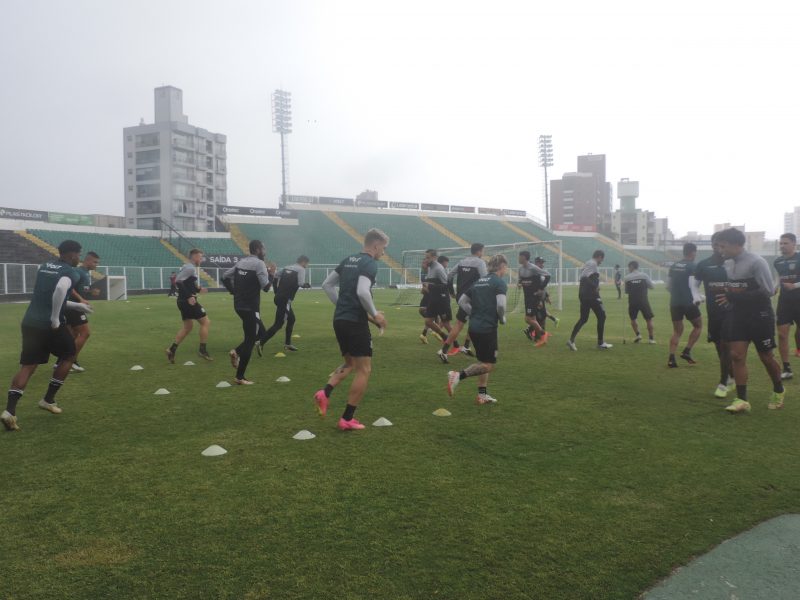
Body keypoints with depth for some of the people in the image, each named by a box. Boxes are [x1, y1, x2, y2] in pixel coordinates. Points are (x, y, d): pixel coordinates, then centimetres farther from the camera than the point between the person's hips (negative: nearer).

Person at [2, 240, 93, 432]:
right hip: (50, 324, -7)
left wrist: (78, 306, 34)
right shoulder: (71, 273, -6)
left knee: (27, 365, 8)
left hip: (30, 322, 7)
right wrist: (55, 319, -19)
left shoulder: (44, 267, 19)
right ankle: (48, 400, 19)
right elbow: (60, 290, -29)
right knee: (68, 356, 17)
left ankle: (10, 410, -6)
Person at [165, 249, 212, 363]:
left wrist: (198, 289, 13)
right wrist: (189, 296, -25)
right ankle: (203, 350, 1)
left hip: (185, 301, 10)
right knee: (206, 322, -2)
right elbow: (178, 281, -24)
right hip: (188, 301, -10)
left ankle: (172, 350, 16)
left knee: (188, 326, 18)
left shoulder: (190, 268, 16)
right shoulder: (190, 268, -14)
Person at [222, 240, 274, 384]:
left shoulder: (241, 262, 12)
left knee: (261, 333, 22)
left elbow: (225, 277, 15)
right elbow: (266, 286, -16)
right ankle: (240, 377, 4)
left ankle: (237, 352, 7)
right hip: (250, 307, -8)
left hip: (239, 305, 8)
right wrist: (270, 274, 0)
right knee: (249, 341, -1)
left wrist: (234, 292, 16)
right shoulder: (259, 263, -12)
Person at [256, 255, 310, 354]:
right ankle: (261, 342, -20)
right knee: (278, 324, -10)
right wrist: (307, 285, 6)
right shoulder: (301, 269, -2)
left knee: (291, 319, 23)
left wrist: (277, 293, 19)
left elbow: (275, 279, 15)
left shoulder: (286, 268, 19)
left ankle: (287, 343, 28)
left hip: (279, 298, 9)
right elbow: (301, 284, -15)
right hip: (286, 300, -9)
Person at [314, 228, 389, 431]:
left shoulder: (348, 260, 15)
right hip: (355, 322, -8)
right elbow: (362, 292, -25)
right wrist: (375, 314, -11)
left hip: (340, 320, 9)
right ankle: (347, 419, 4)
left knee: (350, 364, 23)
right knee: (364, 370, 2)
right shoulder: (370, 264, -11)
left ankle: (325, 393, 1)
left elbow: (327, 284, 17)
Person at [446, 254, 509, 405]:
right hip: (488, 328, -8)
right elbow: (500, 305, -22)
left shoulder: (478, 282, 15)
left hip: (474, 327, 8)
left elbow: (462, 301, 15)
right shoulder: (500, 283, -7)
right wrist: (502, 319, -4)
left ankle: (482, 395, 22)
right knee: (489, 365, -1)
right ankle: (459, 375, -15)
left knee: (483, 362, 19)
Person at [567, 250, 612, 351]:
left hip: (584, 295, 9)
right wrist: (595, 287, -18)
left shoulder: (588, 263, 18)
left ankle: (571, 340, 1)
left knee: (583, 318, 11)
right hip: (591, 295, -9)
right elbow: (584, 277, -24)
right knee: (601, 316, 3)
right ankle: (600, 343, 8)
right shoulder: (593, 264, -11)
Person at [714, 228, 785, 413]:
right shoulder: (727, 264, 4)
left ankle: (778, 391, 34)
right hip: (738, 316, 6)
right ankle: (741, 400, 0)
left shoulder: (756, 262, -18)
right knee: (737, 355, -4)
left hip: (760, 316, -6)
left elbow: (769, 291, -21)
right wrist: (728, 297, -1)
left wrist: (736, 298, -24)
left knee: (766, 357, 8)